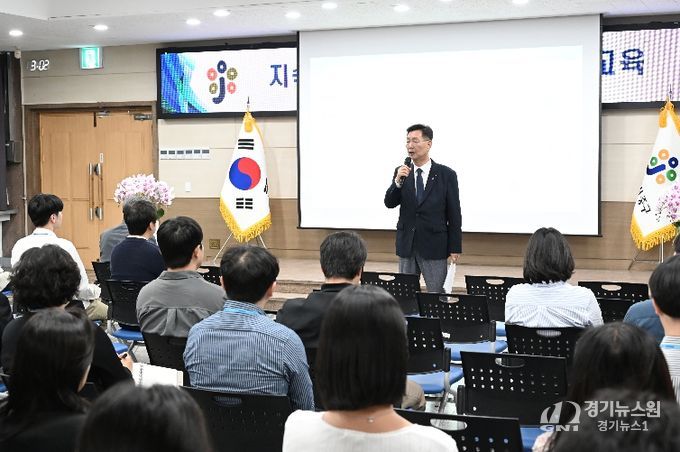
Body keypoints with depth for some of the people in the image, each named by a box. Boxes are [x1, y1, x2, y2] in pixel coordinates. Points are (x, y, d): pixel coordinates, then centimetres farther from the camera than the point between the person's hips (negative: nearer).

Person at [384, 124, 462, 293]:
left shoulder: (446, 174, -3)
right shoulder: (401, 172, 5)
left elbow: (454, 213, -2)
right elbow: (389, 203, -4)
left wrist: (455, 247, -5)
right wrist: (398, 181, -21)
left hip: (434, 246, -3)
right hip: (406, 244, 3)